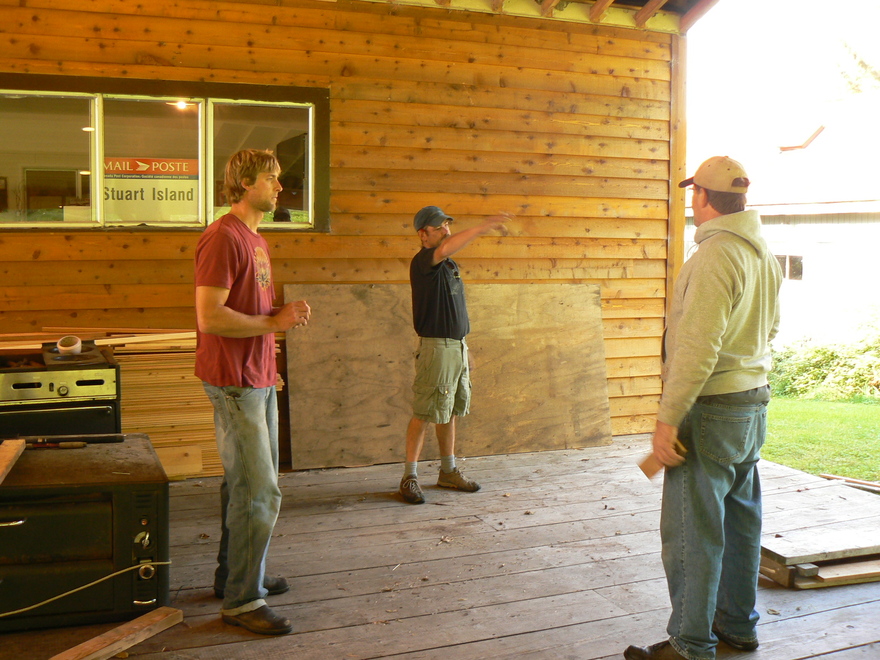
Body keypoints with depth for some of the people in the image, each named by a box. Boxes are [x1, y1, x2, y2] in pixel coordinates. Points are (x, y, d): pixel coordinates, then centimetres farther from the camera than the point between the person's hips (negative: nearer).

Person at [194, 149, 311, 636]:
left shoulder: (255, 241, 16)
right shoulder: (223, 238, -16)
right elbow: (210, 317, -23)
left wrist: (286, 313, 5)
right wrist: (276, 322, -18)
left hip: (259, 379, 10)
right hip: (234, 381, -10)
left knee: (247, 485, 18)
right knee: (258, 493, -6)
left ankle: (235, 574, 32)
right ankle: (241, 600, 6)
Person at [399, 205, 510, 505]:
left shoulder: (450, 265, 15)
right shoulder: (422, 262, -12)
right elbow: (445, 248, -34)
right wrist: (484, 226, -35)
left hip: (458, 345, 9)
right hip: (436, 346, -9)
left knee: (449, 411, 15)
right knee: (424, 412, -5)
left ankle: (448, 471, 24)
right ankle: (410, 476, 3)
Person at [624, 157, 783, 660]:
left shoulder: (715, 256, -20)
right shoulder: (764, 255, 9)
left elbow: (698, 348, -25)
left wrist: (669, 419, -21)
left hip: (711, 410, -9)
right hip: (754, 402, 10)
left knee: (692, 530, -1)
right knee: (741, 521, 18)